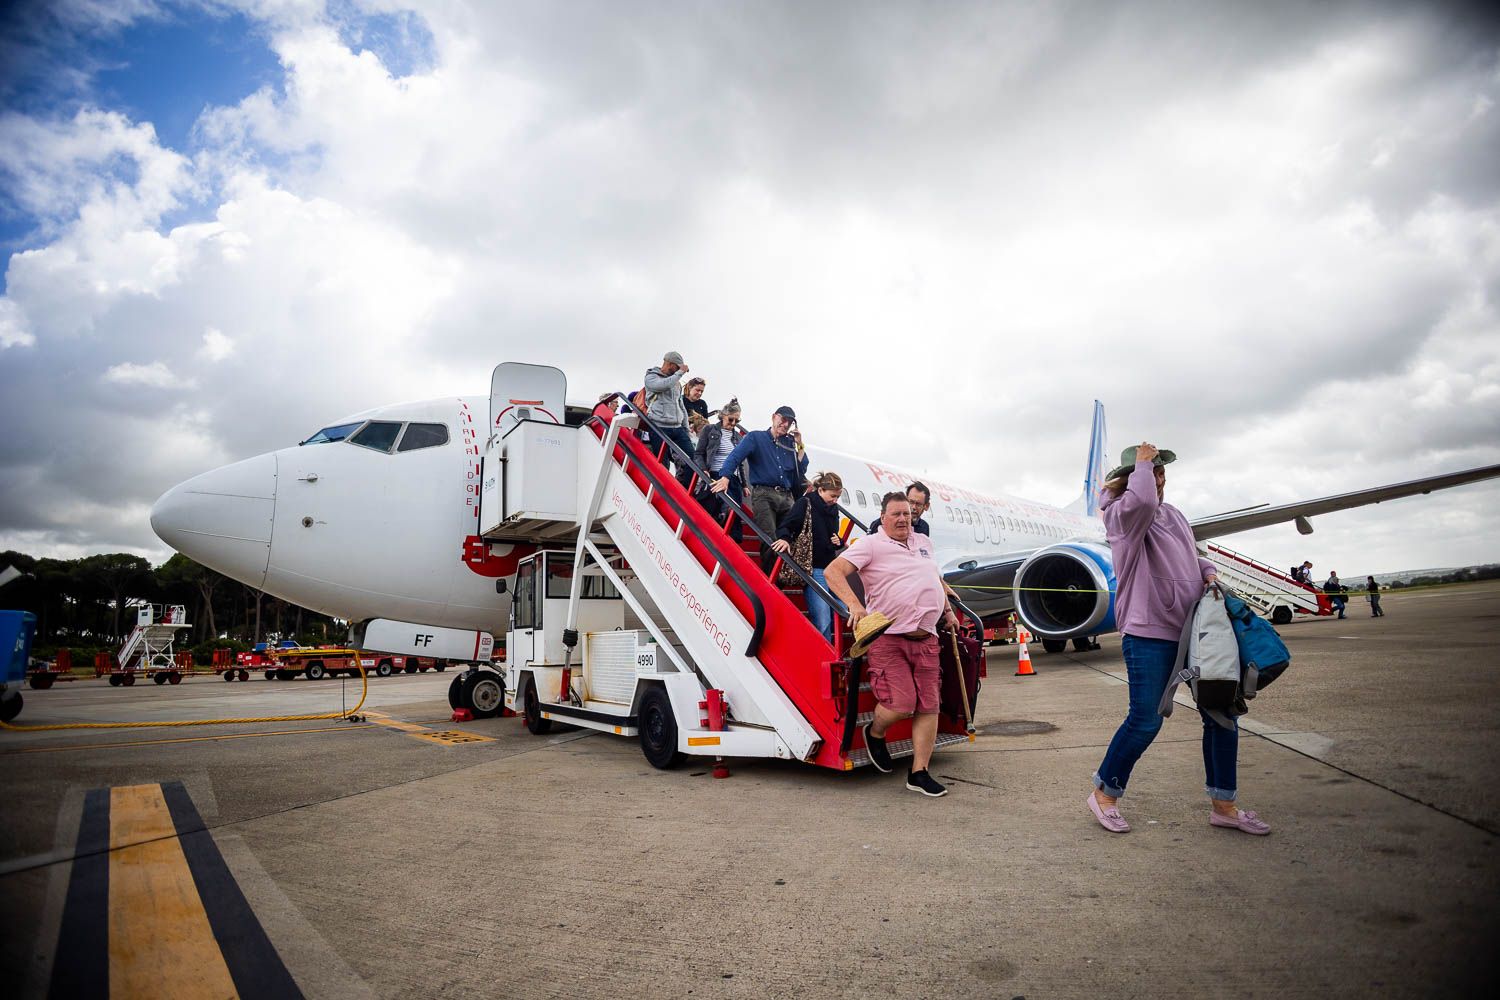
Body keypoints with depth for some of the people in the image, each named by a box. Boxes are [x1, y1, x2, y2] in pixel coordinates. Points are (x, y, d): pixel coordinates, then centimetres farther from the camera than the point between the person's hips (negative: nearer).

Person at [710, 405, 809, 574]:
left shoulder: (789, 443, 19)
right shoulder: (756, 437, 6)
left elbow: (801, 470, 14)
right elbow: (736, 456, -9)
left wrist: (800, 445, 8)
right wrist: (725, 477, -25)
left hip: (786, 497, 5)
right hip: (763, 494, -5)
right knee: (770, 541, -17)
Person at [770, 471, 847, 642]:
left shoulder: (833, 510, 14)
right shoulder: (805, 504, -6)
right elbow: (785, 527, -12)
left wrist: (839, 542, 5)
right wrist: (784, 539, -33)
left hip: (832, 568, 7)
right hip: (814, 569, -7)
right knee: (822, 622, -13)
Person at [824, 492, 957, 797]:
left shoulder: (923, 542, 18)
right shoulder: (871, 544, -4)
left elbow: (936, 578, 36)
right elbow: (832, 571, -15)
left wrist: (948, 612, 29)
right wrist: (854, 604, -28)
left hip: (925, 639, 6)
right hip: (887, 637, -6)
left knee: (929, 707, 3)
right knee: (901, 704, -14)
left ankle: (919, 773, 15)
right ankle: (875, 733, 20)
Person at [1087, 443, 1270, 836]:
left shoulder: (1173, 513, 15)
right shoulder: (1121, 515, -10)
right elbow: (1142, 500, -34)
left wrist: (1209, 571, 3)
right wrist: (1142, 463, -16)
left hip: (1193, 630, 8)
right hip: (1149, 633, -8)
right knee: (1145, 720, -6)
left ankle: (1223, 805, 25)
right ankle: (1104, 794, 14)